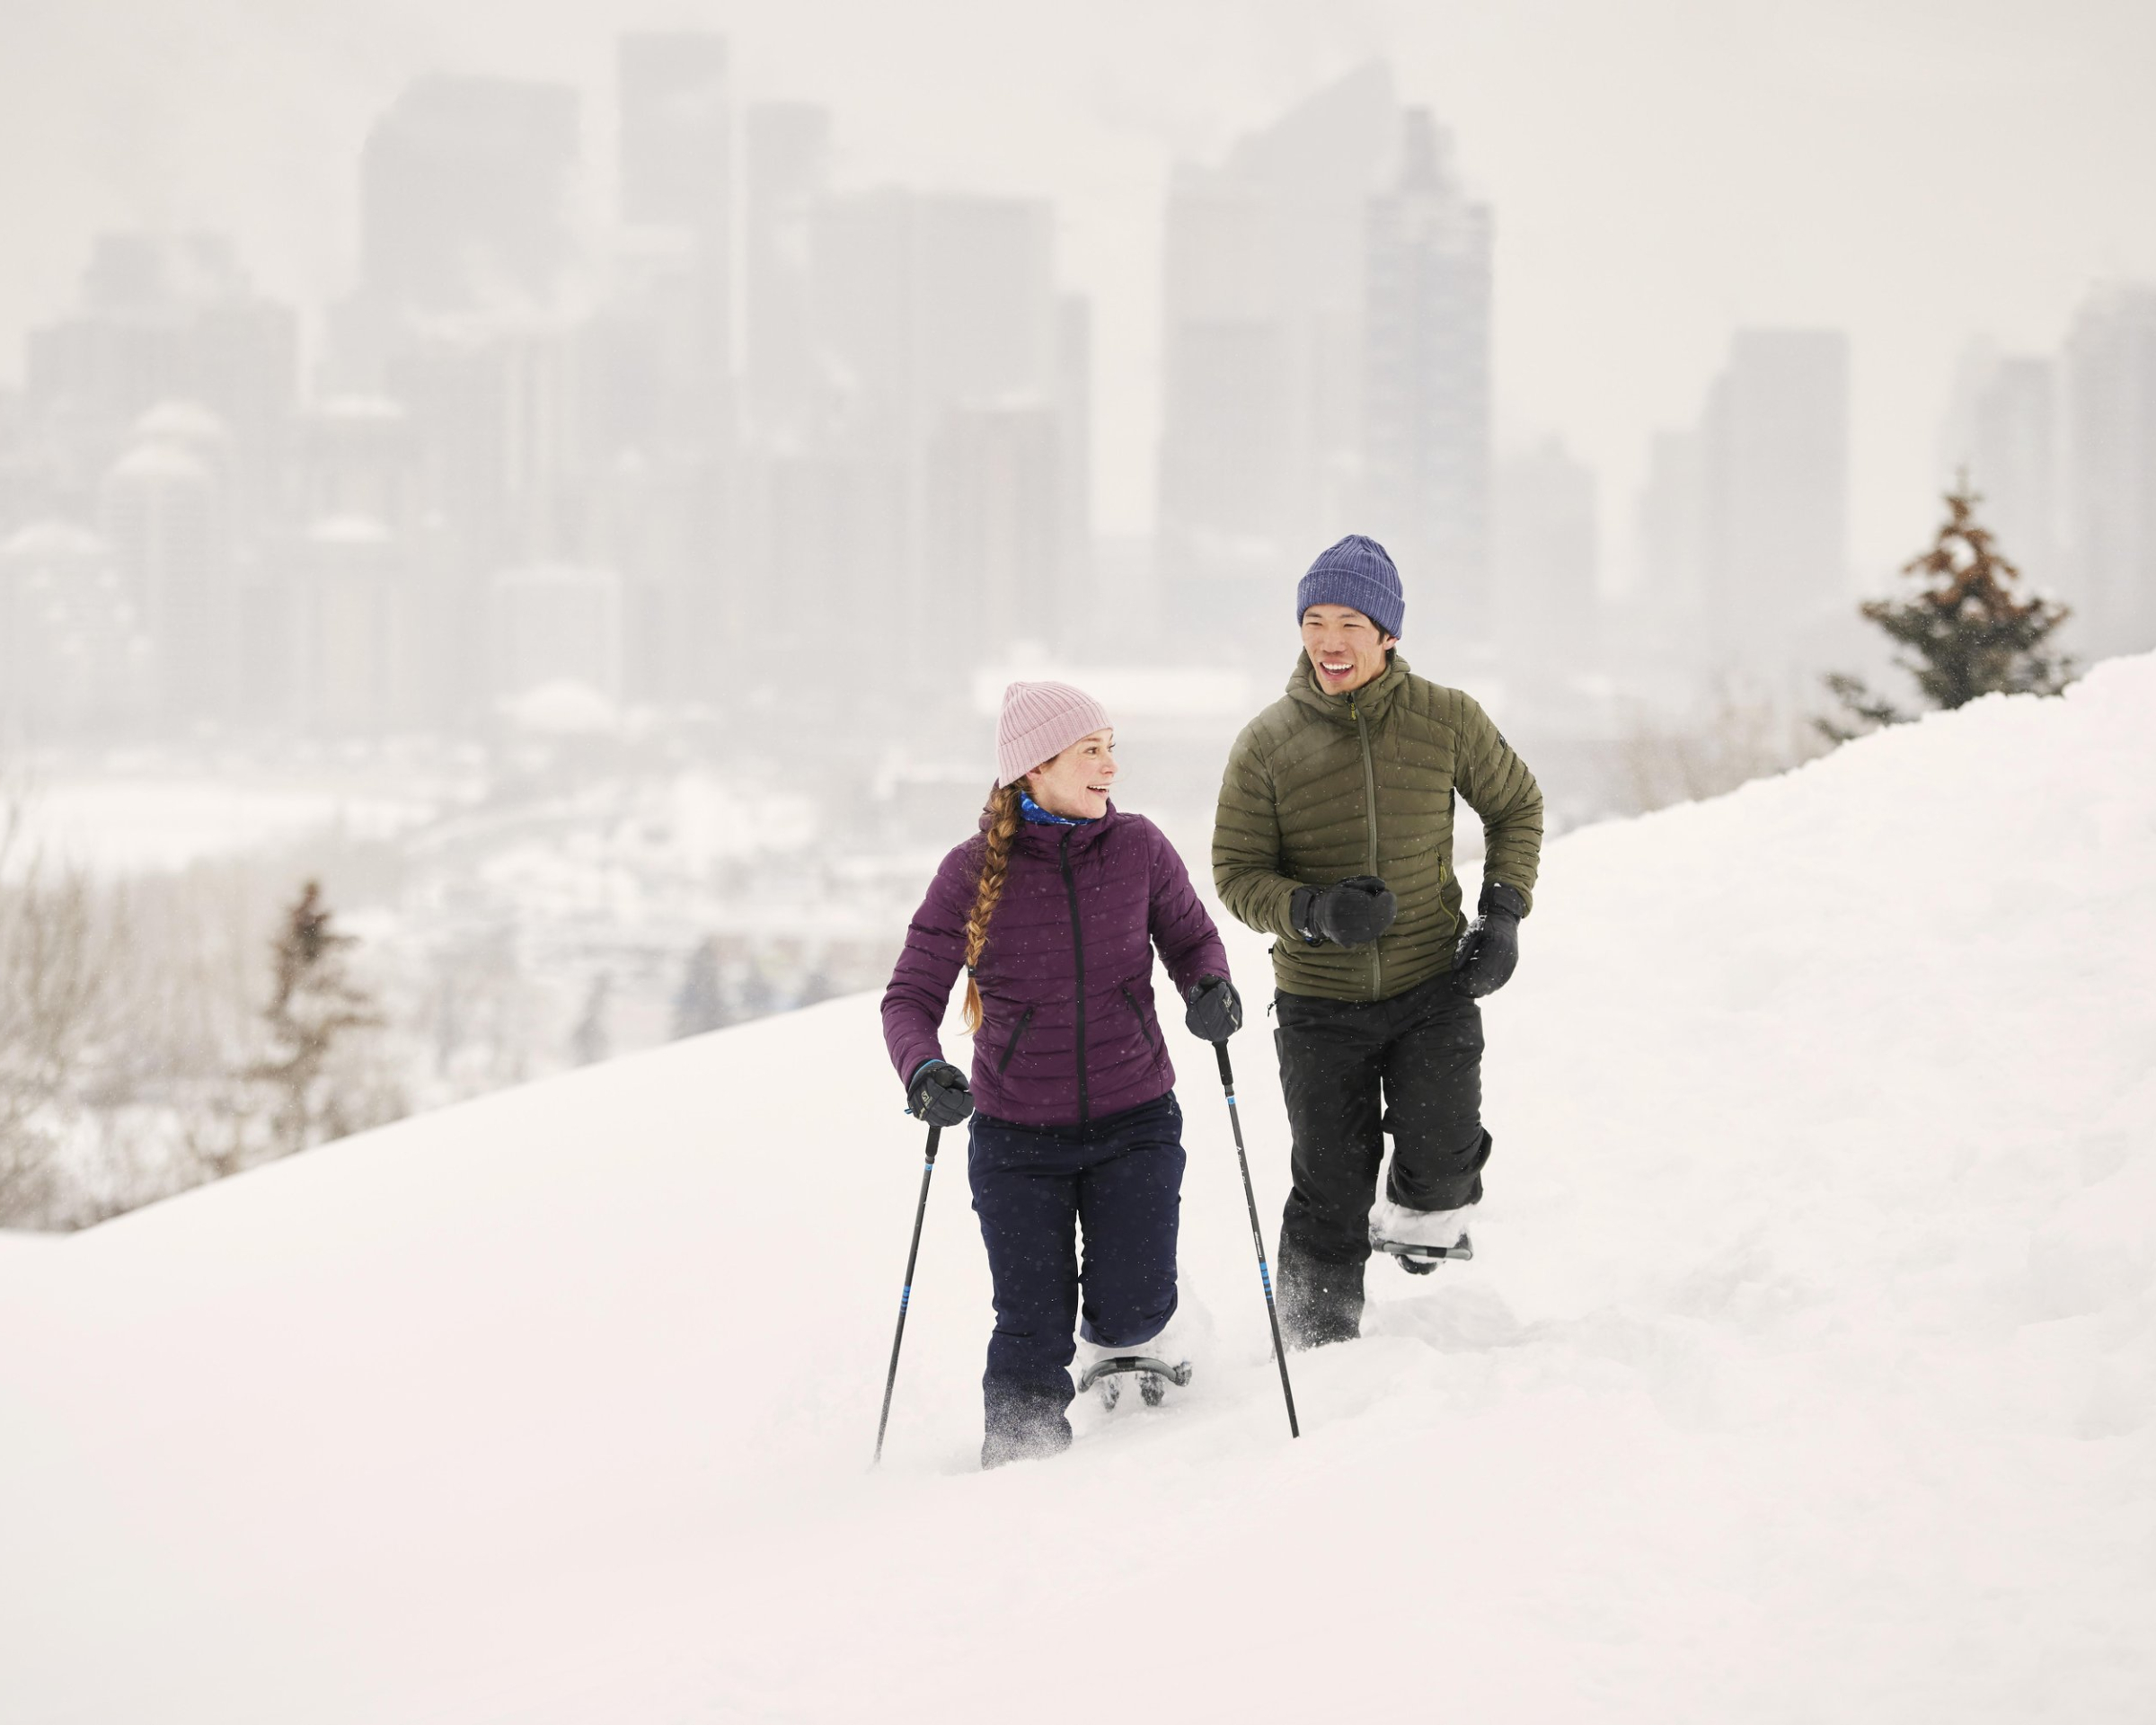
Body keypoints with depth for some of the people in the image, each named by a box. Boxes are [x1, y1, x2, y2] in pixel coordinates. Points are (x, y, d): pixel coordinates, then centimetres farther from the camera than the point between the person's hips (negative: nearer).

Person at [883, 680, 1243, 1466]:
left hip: (1133, 1118, 1)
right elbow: (911, 996, -7)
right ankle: (1018, 1463, 23)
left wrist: (1210, 988, -12)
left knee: (1131, 1307, -9)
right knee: (1034, 1331, -1)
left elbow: (1192, 937, 11)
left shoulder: (1139, 848, -4)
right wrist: (923, 1071, -27)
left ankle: (1127, 1346, 26)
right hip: (1016, 1134, -1)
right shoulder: (974, 871, -9)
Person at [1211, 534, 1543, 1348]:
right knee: (1330, 1197, 5)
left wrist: (1503, 913, -1)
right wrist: (1316, 912, -23)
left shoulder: (1446, 720, -5)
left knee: (1440, 1157, -17)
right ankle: (1317, 1347, 24)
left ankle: (1424, 1217, 18)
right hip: (1319, 999, 0)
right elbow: (1238, 874, -3)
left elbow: (1516, 805, 12)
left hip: (1433, 984, 0)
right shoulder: (1267, 744, -7)